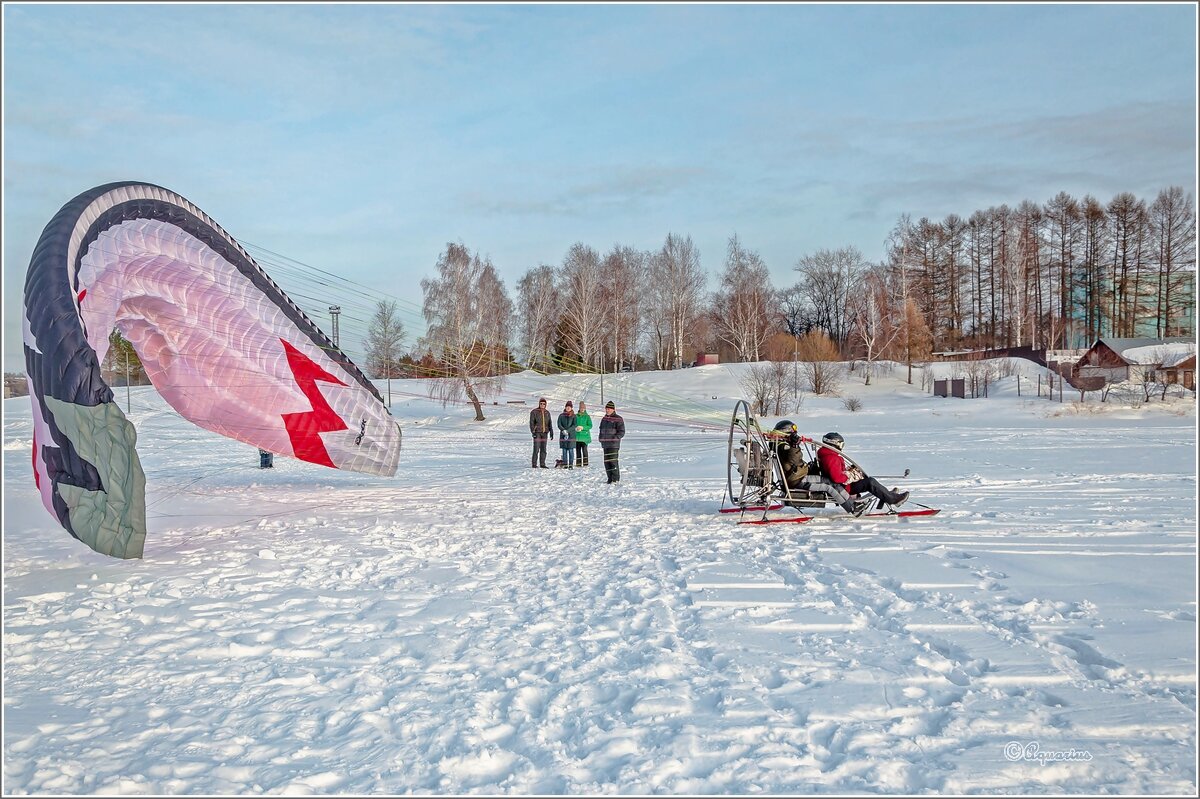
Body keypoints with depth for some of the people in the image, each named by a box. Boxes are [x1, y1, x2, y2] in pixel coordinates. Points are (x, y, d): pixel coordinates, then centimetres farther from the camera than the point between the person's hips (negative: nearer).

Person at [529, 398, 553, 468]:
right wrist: (533, 431, -12)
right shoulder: (534, 412, -2)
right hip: (537, 432, -5)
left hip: (544, 433, 5)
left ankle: (542, 464, 12)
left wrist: (551, 432, 13)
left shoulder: (547, 413, 13)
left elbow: (549, 423, 19)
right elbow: (531, 423, -4)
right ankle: (534, 464, -5)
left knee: (543, 449, 6)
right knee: (536, 449, -10)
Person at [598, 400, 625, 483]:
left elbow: (622, 432, -6)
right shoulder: (604, 419, 16)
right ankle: (610, 478, 14)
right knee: (606, 461, 7)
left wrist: (615, 438, -17)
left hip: (614, 444, -7)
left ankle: (616, 479, -7)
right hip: (605, 444, 7)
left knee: (613, 461, -12)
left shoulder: (618, 419, -4)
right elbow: (601, 430, 28)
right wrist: (600, 438, 12)